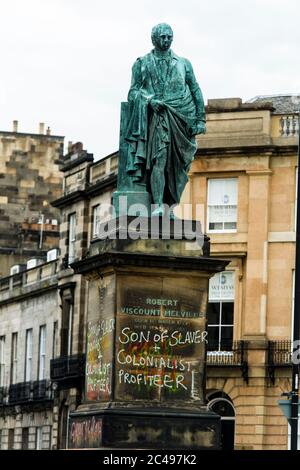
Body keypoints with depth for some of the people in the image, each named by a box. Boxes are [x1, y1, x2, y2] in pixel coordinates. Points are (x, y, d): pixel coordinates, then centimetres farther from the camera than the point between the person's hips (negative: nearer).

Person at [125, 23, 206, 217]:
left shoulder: (183, 64, 18)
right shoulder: (142, 64, 13)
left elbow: (196, 92, 15)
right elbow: (133, 92, 6)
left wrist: (200, 119, 5)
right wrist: (149, 101, -14)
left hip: (181, 118, 3)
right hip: (156, 116, -3)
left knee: (178, 164, -4)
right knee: (159, 158, -20)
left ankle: (169, 205, -2)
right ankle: (158, 206, -27)